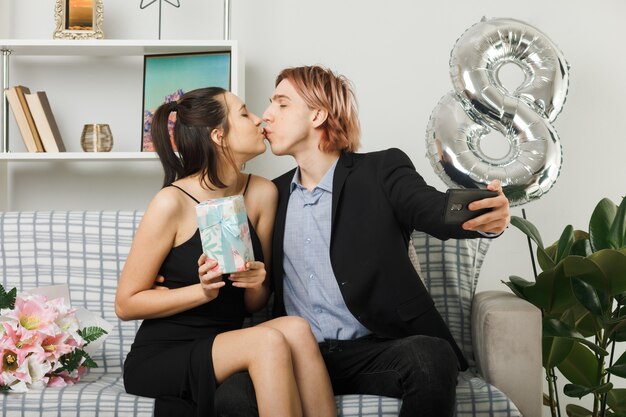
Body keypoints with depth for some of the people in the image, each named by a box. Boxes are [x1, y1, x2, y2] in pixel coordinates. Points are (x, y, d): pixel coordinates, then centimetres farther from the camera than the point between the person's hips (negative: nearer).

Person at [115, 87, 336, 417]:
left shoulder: (262, 193, 3)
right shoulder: (172, 202, -13)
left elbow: (253, 305, 10)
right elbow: (125, 304, -7)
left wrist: (257, 284, -14)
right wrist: (203, 291, -20)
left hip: (225, 346, 5)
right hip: (163, 356, -5)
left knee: (295, 329, -27)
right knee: (268, 341, -31)